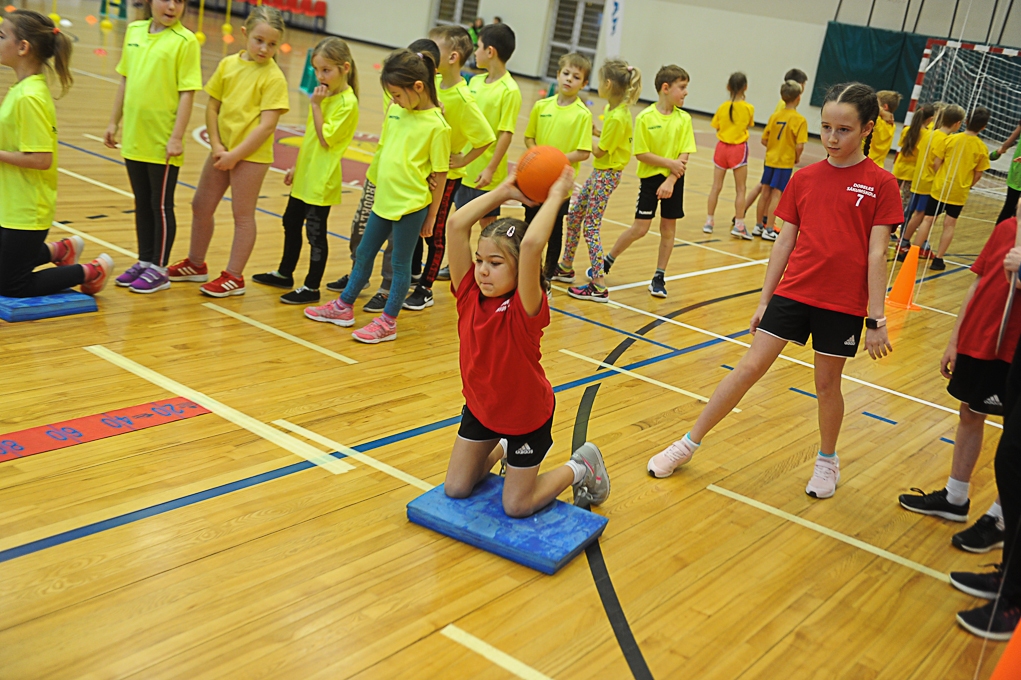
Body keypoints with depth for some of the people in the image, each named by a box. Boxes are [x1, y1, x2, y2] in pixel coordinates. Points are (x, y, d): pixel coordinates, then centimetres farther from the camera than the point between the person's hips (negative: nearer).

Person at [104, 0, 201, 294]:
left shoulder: (185, 41, -10)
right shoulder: (134, 31, 7)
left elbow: (187, 93, -13)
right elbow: (125, 81, 14)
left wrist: (177, 137, -17)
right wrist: (114, 122, 14)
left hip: (163, 143, -6)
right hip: (134, 138, 6)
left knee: (161, 206, 4)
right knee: (142, 203, 16)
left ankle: (159, 270, 15)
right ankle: (144, 261, 28)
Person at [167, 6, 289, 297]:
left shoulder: (273, 77, -12)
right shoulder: (228, 64, 3)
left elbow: (267, 126, -17)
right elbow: (212, 107, 7)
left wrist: (235, 154, -17)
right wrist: (216, 145, -5)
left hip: (251, 155, -6)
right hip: (222, 150, 6)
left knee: (242, 214, 3)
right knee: (201, 205, 16)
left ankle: (234, 276, 14)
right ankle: (196, 264, 34)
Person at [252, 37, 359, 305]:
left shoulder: (347, 103, -17)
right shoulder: (324, 94, 9)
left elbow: (325, 138, -21)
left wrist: (316, 106, -20)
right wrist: (296, 166, 18)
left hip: (322, 180, -9)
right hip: (305, 175, 9)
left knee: (315, 232, -1)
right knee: (291, 223, 20)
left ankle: (312, 287, 10)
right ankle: (284, 274, 36)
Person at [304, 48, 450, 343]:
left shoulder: (436, 125, -14)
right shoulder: (395, 110, 5)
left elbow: (440, 175, -10)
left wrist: (431, 217, -7)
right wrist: (378, 186, 16)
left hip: (411, 205, -7)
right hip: (384, 200, 7)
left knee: (401, 262, 5)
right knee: (364, 254, 18)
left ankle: (388, 322, 17)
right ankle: (343, 307, 33)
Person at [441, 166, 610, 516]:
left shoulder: (525, 309, -30)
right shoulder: (469, 294, -17)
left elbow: (531, 244, -48)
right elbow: (457, 224, -25)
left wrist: (556, 196, -38)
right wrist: (505, 190, -17)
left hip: (527, 416, -5)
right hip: (480, 408, 5)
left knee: (516, 506, 9)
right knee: (455, 490, 14)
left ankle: (582, 467, 30)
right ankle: (501, 448, 41)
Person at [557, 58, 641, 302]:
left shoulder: (617, 117, -24)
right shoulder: (613, 109, 3)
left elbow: (599, 151, -18)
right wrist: (593, 129, 2)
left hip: (607, 174, -10)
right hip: (600, 171, 10)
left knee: (590, 227, -7)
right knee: (574, 215, 19)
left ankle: (599, 287, -4)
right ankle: (566, 267, 34)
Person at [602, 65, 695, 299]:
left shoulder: (684, 119, -2)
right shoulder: (645, 117, -10)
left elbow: (684, 155, -6)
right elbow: (641, 154, -12)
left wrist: (671, 180, -17)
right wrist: (670, 163, -15)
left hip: (674, 180, 3)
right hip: (650, 177, -3)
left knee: (668, 228, 6)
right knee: (640, 228, -4)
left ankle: (659, 277, 18)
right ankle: (607, 261, 16)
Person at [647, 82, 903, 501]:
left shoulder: (880, 184, -5)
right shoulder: (804, 178, 4)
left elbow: (876, 254, -8)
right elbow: (785, 242, 8)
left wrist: (876, 320, -8)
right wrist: (764, 300, 9)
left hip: (843, 304, -2)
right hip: (793, 291, 3)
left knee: (827, 383, 10)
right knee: (750, 367, 1)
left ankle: (828, 460, 35)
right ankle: (688, 444, 9)